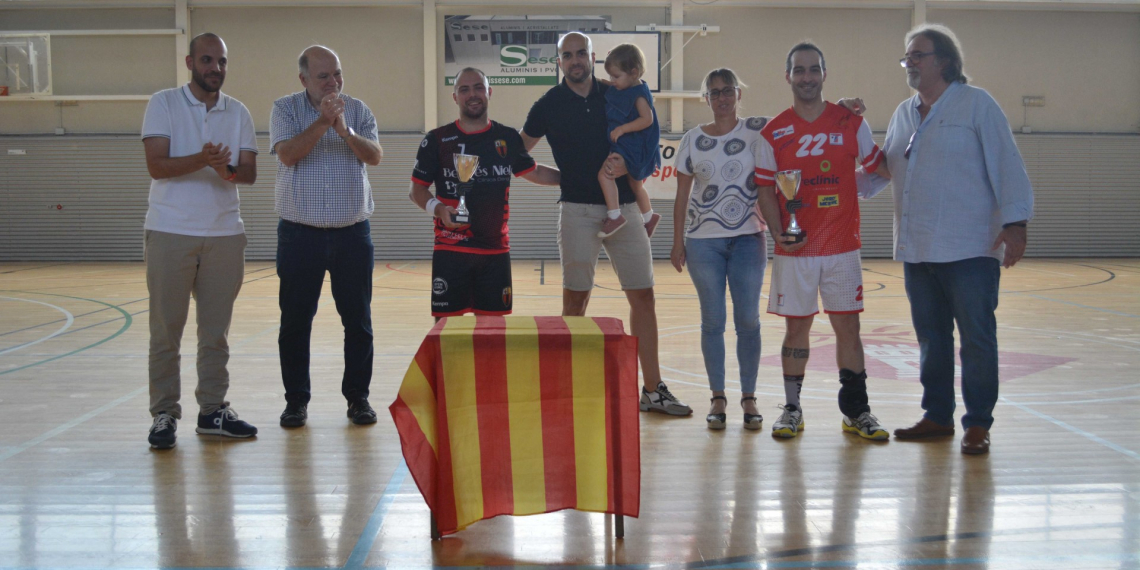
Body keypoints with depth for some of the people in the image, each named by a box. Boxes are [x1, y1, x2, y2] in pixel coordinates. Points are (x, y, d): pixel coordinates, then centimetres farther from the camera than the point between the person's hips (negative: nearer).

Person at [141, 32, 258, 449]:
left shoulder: (238, 113, 10)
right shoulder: (164, 104, 1)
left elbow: (250, 172, 4)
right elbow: (156, 165, -9)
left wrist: (228, 171, -19)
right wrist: (201, 160, -25)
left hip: (225, 233, 3)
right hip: (171, 231, -3)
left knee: (216, 329, 7)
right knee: (166, 328, 0)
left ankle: (213, 409, 15)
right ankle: (164, 413, 6)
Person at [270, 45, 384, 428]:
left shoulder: (357, 110, 5)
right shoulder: (285, 109, 1)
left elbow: (375, 156, -8)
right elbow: (288, 154, -14)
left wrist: (346, 131, -24)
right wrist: (323, 122, -22)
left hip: (352, 232, 1)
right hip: (300, 234, -1)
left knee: (358, 320, 4)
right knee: (295, 321, 3)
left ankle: (358, 396, 14)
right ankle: (296, 399, 13)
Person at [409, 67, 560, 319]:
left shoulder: (508, 138, 9)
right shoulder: (437, 140, 1)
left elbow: (533, 172, 23)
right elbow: (417, 189, 5)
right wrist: (437, 208, -14)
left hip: (496, 250, 2)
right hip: (450, 250, -2)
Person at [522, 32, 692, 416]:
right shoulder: (549, 105, 4)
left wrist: (626, 165, -9)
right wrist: (559, 176, 1)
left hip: (625, 207, 2)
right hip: (579, 209, -2)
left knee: (643, 296, 1)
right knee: (575, 300, 0)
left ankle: (652, 391, 8)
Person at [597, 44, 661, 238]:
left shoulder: (639, 93, -19)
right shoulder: (616, 89, 7)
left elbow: (647, 119, -28)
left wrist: (622, 129, -29)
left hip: (633, 147, -11)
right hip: (622, 145, 11)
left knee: (605, 172, -26)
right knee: (635, 184, 27)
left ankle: (614, 215, -24)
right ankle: (649, 217, 47)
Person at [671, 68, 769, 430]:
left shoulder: (758, 130, 2)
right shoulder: (692, 141, 5)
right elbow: (682, 196, 8)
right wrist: (678, 243, 6)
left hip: (748, 238, -1)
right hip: (703, 240, 1)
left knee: (748, 319, 1)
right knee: (713, 320, 4)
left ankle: (749, 397, 12)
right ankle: (717, 398, 13)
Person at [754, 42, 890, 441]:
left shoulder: (850, 123, 3)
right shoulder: (774, 133, 2)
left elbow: (879, 167, 13)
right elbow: (765, 190, 2)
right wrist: (778, 232, -11)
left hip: (842, 247, 1)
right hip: (795, 249, 0)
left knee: (848, 325, 3)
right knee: (797, 327, 5)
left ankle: (856, 412, 12)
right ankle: (792, 409, 16)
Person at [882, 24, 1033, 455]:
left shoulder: (976, 104, -2)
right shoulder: (903, 115, 16)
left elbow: (1006, 165, -8)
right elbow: (881, 170, 23)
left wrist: (1015, 222, -16)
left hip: (970, 249, -6)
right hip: (917, 251, 6)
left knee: (977, 338, -2)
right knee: (930, 337, 12)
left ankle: (978, 424, 7)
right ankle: (938, 416, 23)